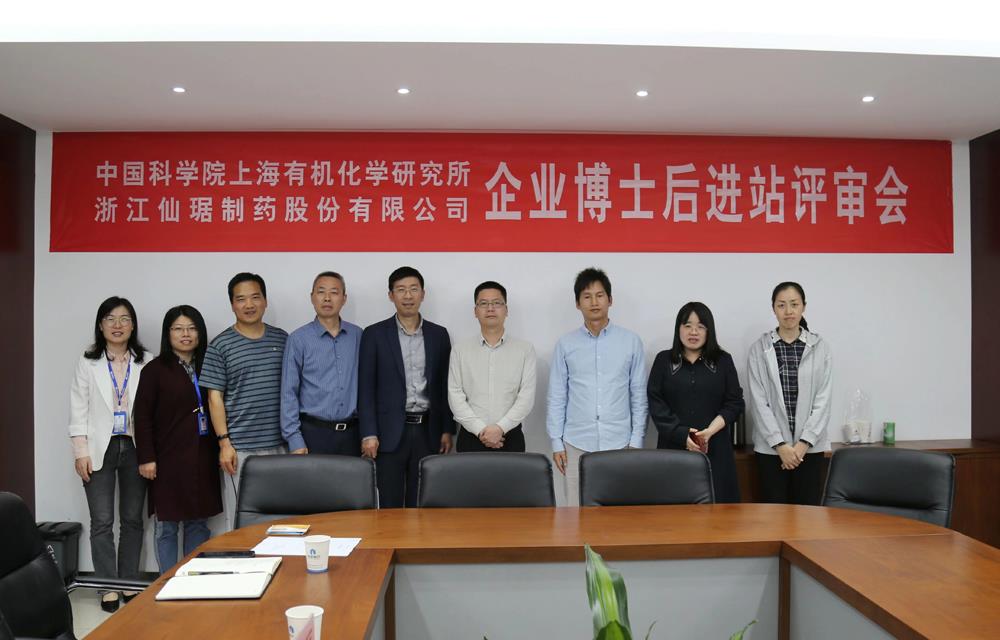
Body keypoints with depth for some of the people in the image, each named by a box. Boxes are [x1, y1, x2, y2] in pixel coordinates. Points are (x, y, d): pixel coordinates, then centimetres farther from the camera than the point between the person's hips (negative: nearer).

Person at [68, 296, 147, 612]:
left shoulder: (146, 362, 0)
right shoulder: (88, 362, 3)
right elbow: (78, 408, 2)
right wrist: (81, 451, -4)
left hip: (135, 447, 0)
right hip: (100, 449, 0)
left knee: (132, 519, 9)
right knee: (102, 522, 2)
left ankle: (129, 583, 20)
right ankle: (108, 587, 12)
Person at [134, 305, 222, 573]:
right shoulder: (155, 370, -2)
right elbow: (143, 416, -4)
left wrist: (220, 448, 6)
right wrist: (146, 458, -9)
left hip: (202, 458, 4)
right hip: (169, 459, -3)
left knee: (199, 523, 11)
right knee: (167, 525, 5)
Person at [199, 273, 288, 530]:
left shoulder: (282, 339, 8)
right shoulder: (220, 345, 0)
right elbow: (215, 397, -1)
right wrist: (224, 442, -8)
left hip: (279, 444, 3)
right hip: (240, 448, -2)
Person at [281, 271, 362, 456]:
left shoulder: (358, 336, 6)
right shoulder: (298, 339, -2)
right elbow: (289, 393, -2)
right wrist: (294, 439, -8)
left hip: (352, 432, 2)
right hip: (314, 432, -2)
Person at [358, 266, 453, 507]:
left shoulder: (439, 334, 8)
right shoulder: (374, 334, 1)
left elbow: (445, 386, 10)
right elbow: (366, 388, -2)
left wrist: (447, 429, 5)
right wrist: (368, 434, -8)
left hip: (428, 431, 2)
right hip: (390, 431, -2)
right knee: (390, 505, 2)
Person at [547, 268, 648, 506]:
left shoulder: (631, 341, 2)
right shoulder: (566, 344, 2)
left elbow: (639, 396, 5)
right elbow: (557, 398, 5)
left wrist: (637, 441, 1)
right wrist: (556, 442, 1)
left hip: (619, 443, 0)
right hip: (577, 444, 0)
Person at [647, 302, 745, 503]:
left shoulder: (723, 361, 9)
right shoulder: (664, 360, 8)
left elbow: (735, 402, 4)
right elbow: (655, 402, 0)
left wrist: (710, 431, -12)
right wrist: (682, 434, -11)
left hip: (714, 449, 0)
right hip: (674, 447, 0)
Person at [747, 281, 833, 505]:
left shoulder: (820, 347, 3)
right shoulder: (759, 349, 0)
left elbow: (823, 400, -1)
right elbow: (758, 401, -4)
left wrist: (804, 443, -9)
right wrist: (780, 444, -11)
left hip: (810, 447, 1)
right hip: (771, 447, -1)